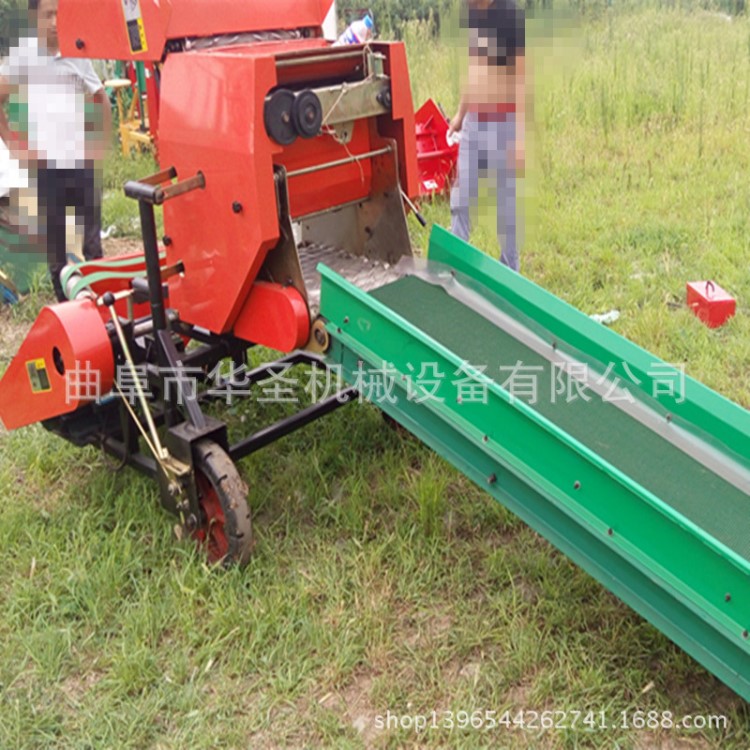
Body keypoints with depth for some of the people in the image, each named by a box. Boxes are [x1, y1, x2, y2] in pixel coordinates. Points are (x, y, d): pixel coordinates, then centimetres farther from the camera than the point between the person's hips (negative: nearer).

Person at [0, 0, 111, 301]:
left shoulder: (78, 57, 7)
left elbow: (102, 100, 17)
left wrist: (101, 143, 7)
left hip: (81, 164, 1)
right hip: (45, 166, -1)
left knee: (91, 241, 7)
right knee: (54, 244, 4)